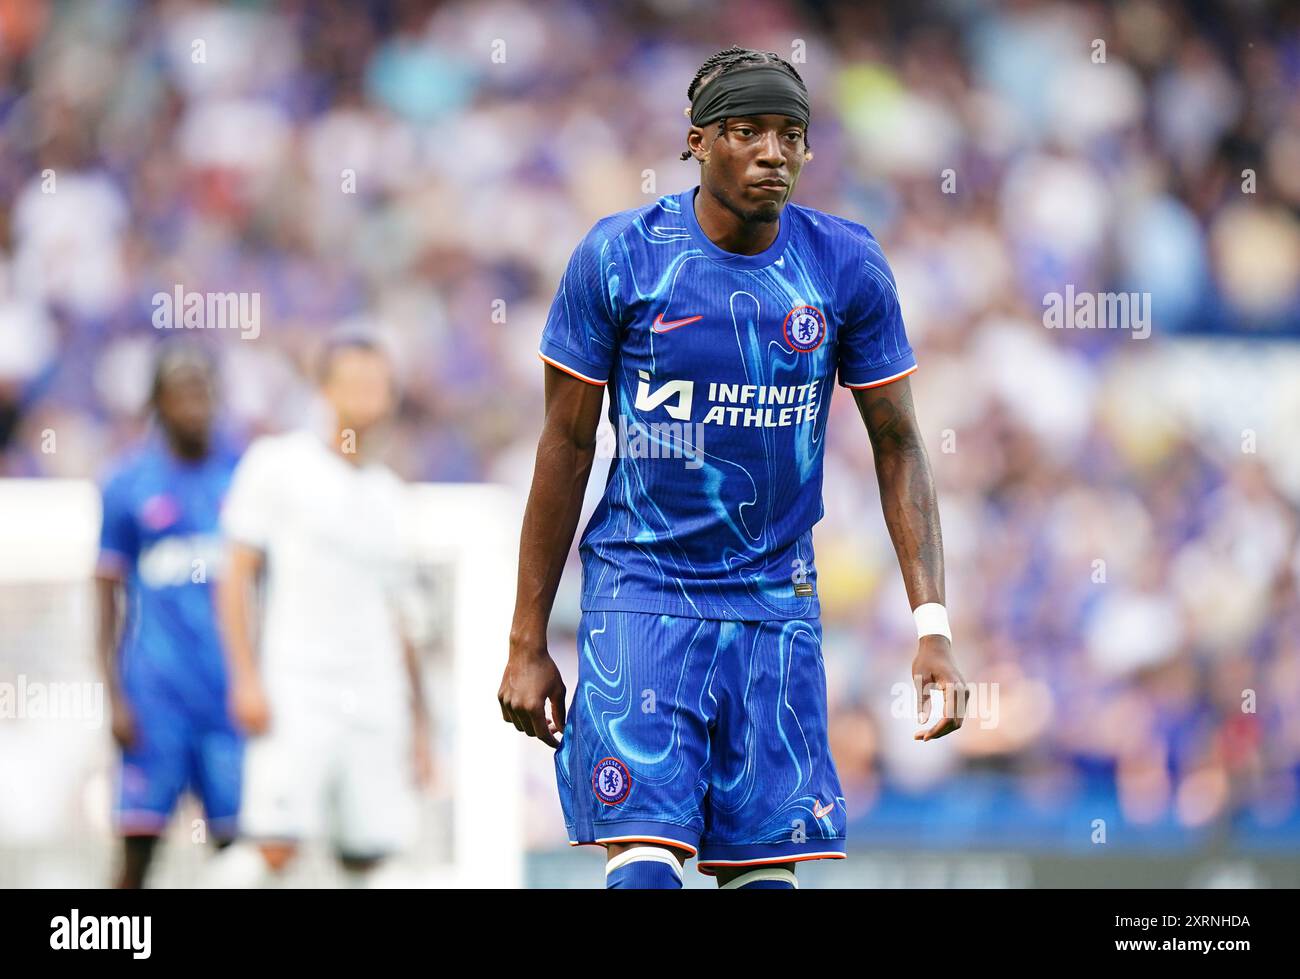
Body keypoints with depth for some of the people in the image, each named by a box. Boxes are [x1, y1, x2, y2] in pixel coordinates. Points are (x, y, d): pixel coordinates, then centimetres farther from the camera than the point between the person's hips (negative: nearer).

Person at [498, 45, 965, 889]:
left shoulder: (847, 266, -2)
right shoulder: (619, 256, -7)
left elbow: (898, 447, 5)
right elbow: (567, 446, -1)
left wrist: (933, 628, -5)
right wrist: (528, 644, -1)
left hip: (777, 605, 2)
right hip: (641, 591, -2)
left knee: (764, 869, 1)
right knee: (646, 865, -15)